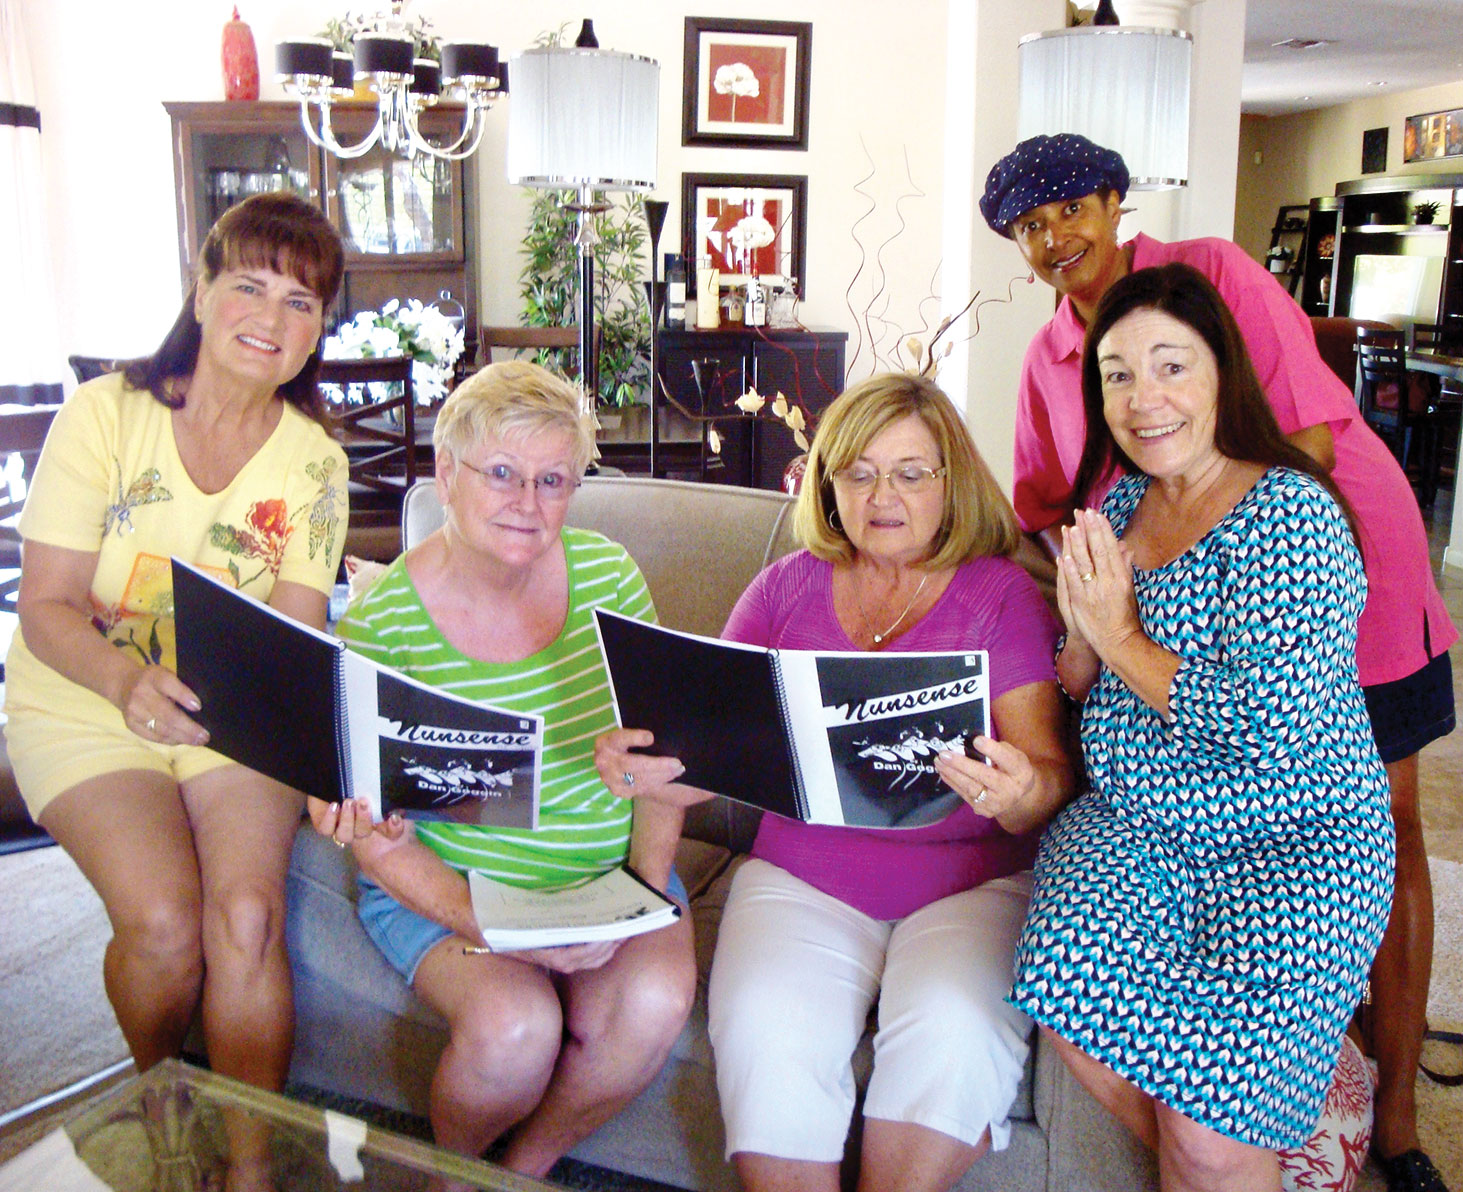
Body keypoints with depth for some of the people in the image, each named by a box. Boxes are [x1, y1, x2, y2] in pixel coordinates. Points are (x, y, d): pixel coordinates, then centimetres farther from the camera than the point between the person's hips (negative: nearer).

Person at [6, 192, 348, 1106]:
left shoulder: (315, 464, 2)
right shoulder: (104, 415, -7)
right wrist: (129, 682, -30)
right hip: (84, 701, -1)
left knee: (248, 911, -23)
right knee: (164, 920, -22)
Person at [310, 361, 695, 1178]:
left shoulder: (607, 574, -3)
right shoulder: (381, 622, -12)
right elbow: (369, 829, -10)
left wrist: (646, 889, -10)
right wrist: (491, 928, -23)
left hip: (608, 870, 3)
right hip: (445, 883, -2)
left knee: (655, 1000, -25)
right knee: (515, 1023, -29)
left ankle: (525, 1167, 7)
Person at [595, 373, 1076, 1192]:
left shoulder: (1000, 593, 4)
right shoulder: (788, 587, 11)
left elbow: (1051, 773, -5)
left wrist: (1020, 794, -29)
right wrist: (646, 769, -14)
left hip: (972, 879, -1)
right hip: (804, 875, 2)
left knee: (952, 1033, -28)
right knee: (765, 1037, -25)